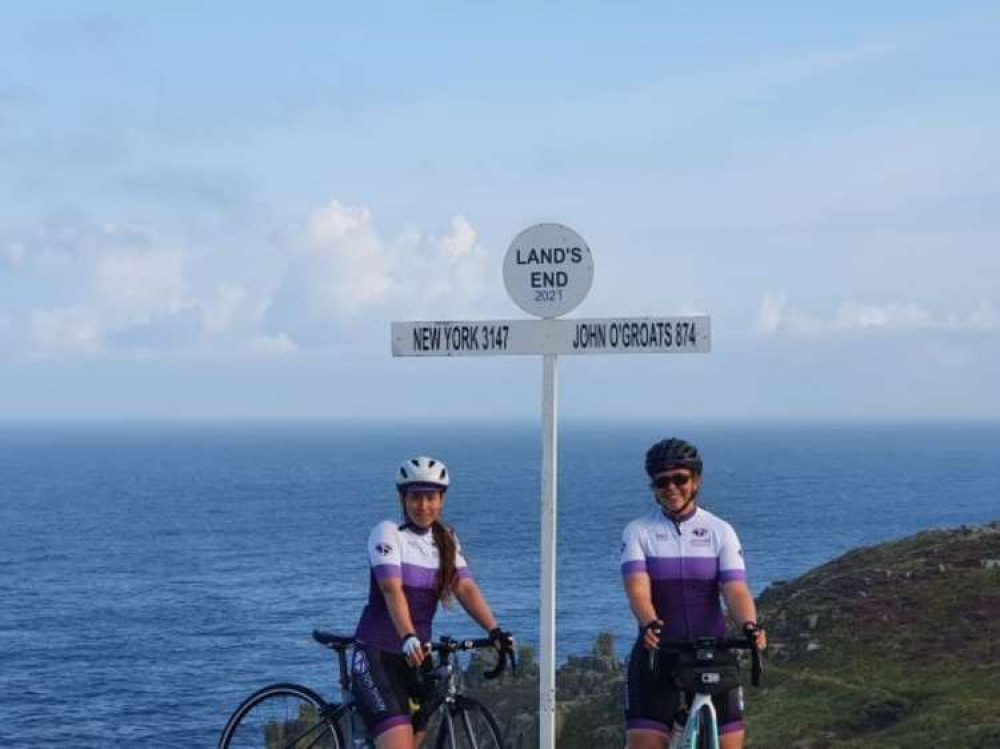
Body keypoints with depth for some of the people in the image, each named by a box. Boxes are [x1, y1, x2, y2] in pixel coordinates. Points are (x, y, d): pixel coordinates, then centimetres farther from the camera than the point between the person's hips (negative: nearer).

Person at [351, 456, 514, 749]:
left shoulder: (446, 541, 8)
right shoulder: (388, 533, -9)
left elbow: (466, 588, -6)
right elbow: (392, 589, -24)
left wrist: (495, 631, -22)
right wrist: (408, 637, -40)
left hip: (417, 656, 6)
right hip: (377, 655, -6)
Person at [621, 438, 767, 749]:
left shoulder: (721, 532, 3)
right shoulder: (638, 532, 1)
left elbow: (735, 589, -9)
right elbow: (637, 587, -15)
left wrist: (750, 626, -31)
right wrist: (651, 625, -36)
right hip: (657, 653, -1)